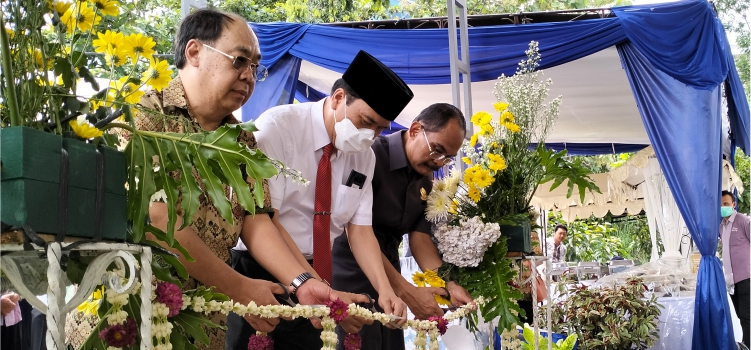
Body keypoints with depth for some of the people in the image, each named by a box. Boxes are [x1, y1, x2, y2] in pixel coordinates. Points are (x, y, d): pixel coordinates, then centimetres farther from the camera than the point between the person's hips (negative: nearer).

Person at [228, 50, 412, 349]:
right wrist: (319, 287, -27)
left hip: (315, 274, 5)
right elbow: (263, 220, -20)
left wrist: (384, 289, -15)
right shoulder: (277, 127, -15)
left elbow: (359, 228, 3)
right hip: (257, 273, -5)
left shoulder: (364, 156, 3)